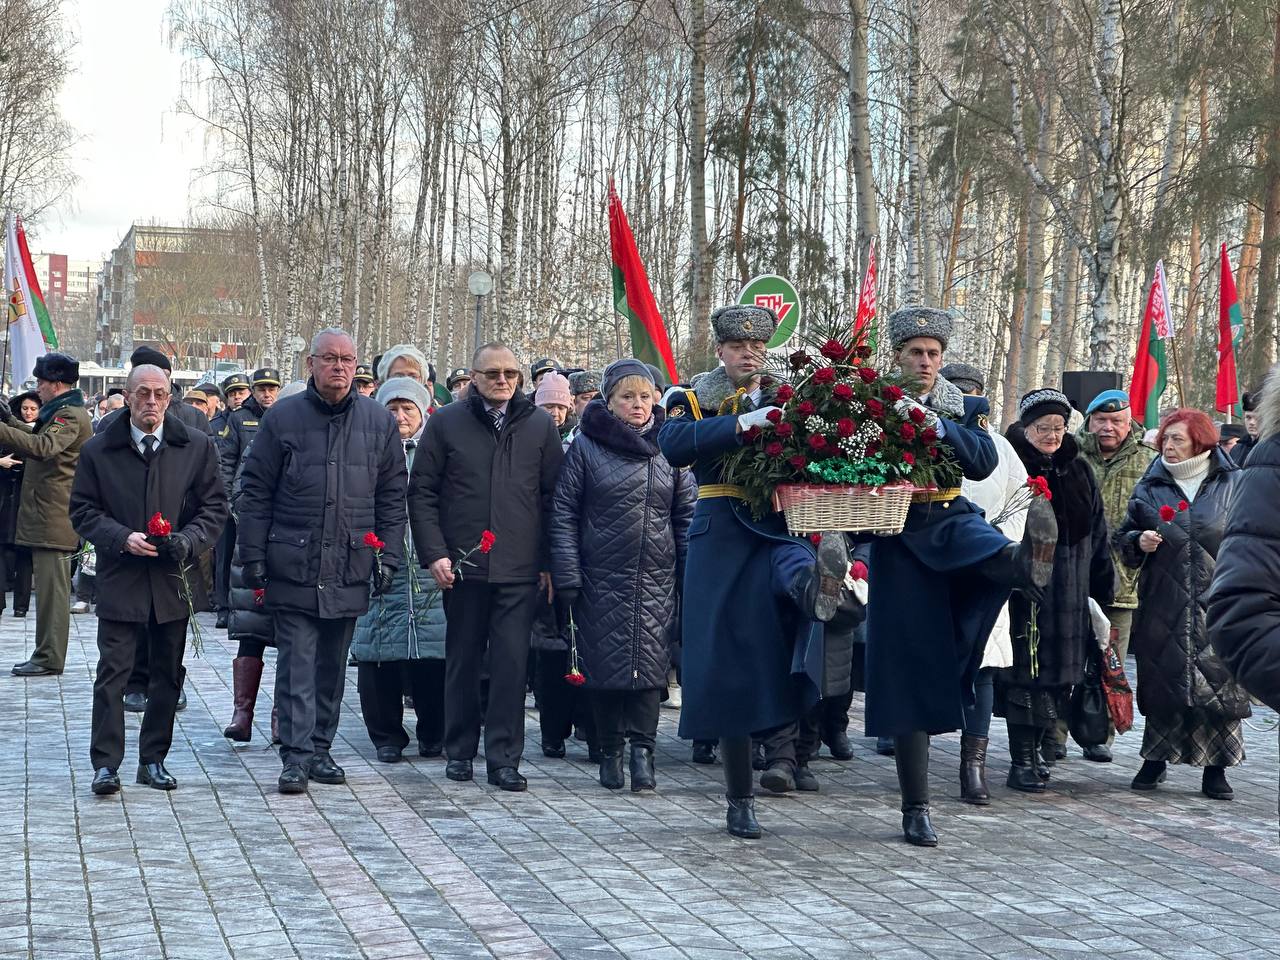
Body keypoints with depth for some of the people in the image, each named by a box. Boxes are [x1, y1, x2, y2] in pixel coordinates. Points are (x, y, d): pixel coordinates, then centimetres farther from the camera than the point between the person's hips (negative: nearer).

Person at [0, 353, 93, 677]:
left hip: (54, 517, -11)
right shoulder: (62, 412, 20)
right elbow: (39, 441, 33)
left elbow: (43, 447, -31)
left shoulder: (70, 415, -14)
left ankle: (49, 659, -4)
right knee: (50, 587, 13)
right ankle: (46, 655, 19)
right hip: (48, 517, 11)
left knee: (51, 588, -7)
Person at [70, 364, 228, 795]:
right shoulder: (99, 450, 2)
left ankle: (153, 759, 19)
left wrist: (187, 541, -11)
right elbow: (82, 509, 3)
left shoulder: (197, 447, 4)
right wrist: (121, 538, -13)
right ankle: (105, 763, 0)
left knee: (167, 675, 8)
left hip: (173, 579, 2)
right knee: (112, 673, -4)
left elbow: (214, 507, 6)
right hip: (119, 578, -2)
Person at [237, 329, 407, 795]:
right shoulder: (283, 418, 0)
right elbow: (255, 491, 2)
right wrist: (254, 557, -2)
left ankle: (320, 748, 20)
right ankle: (297, 755, -4)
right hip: (293, 567, -3)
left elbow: (392, 496, 11)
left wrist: (387, 555, 4)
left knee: (332, 666, 11)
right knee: (297, 664, -5)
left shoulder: (378, 422, 7)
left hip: (349, 570, 3)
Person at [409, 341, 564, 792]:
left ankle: (504, 758, 3)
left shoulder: (540, 426, 8)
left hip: (520, 569, 0)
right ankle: (459, 751, 21)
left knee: (512, 663, -4)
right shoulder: (446, 423, 5)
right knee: (463, 660, 9)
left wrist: (549, 562, 4)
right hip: (463, 565, 0)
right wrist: (434, 552, -5)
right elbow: (422, 492, 5)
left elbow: (553, 498, 9)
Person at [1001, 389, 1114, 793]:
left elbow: (1097, 534, 18)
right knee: (1025, 673, -5)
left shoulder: (1079, 472, 14)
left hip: (1069, 595, 5)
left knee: (1058, 676, 6)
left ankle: (1041, 747, 15)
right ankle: (1022, 760, -1)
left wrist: (1102, 589, 15)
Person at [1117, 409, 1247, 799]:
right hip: (1162, 605, 2)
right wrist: (1139, 542, -7)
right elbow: (1124, 536, 16)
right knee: (1162, 679, 5)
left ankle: (1215, 769, 7)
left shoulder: (1234, 484, 4)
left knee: (1218, 684, -2)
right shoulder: (1150, 488, 10)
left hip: (1216, 602, -2)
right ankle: (1155, 760, 18)